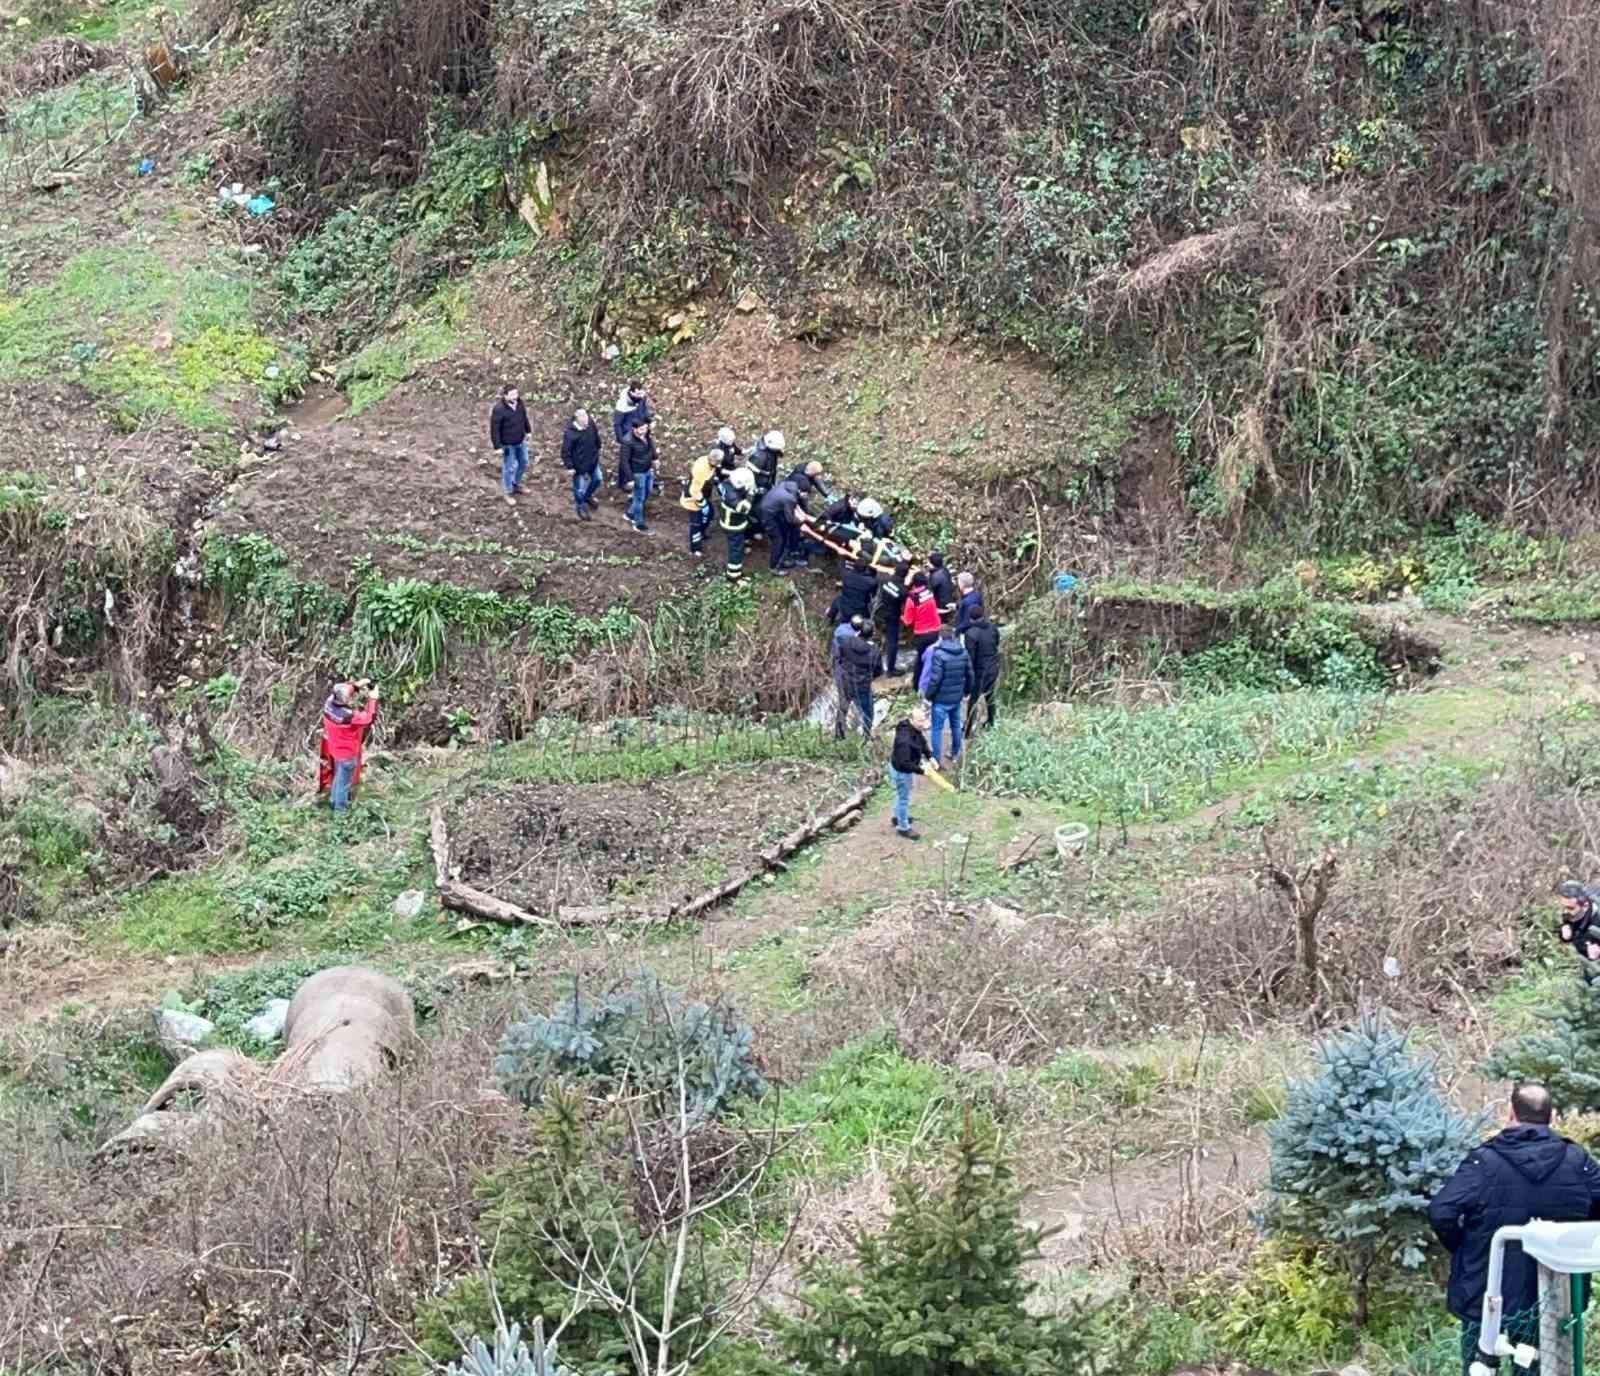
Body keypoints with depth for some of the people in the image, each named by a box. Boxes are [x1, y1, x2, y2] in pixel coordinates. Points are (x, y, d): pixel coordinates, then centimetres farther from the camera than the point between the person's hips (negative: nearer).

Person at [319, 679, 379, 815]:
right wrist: (372, 699, -17)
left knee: (337, 775, 32)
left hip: (334, 748, 7)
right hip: (347, 753, -7)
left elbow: (339, 690, 0)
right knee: (344, 781, 17)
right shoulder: (349, 716, -40)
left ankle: (334, 799, 53)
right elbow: (368, 718, -23)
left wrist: (356, 685, -7)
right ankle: (340, 810, 36)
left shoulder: (329, 703, -22)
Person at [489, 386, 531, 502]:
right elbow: (494, 429, -22)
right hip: (507, 444, -7)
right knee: (509, 468, 9)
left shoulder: (519, 403, -11)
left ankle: (516, 485, 48)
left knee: (523, 463, 23)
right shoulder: (499, 410, -30)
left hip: (520, 441, 7)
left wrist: (527, 431, 20)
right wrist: (498, 446, -19)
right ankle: (508, 492, 30)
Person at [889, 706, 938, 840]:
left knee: (902, 794, 30)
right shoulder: (904, 739, -41)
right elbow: (904, 764, -40)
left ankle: (899, 817, 54)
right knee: (904, 798, 11)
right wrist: (921, 770, -33)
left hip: (905, 768, 9)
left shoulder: (915, 729, -12)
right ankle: (903, 827, 30)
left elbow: (922, 743, 8)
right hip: (901, 771, -9)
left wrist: (930, 757, -3)